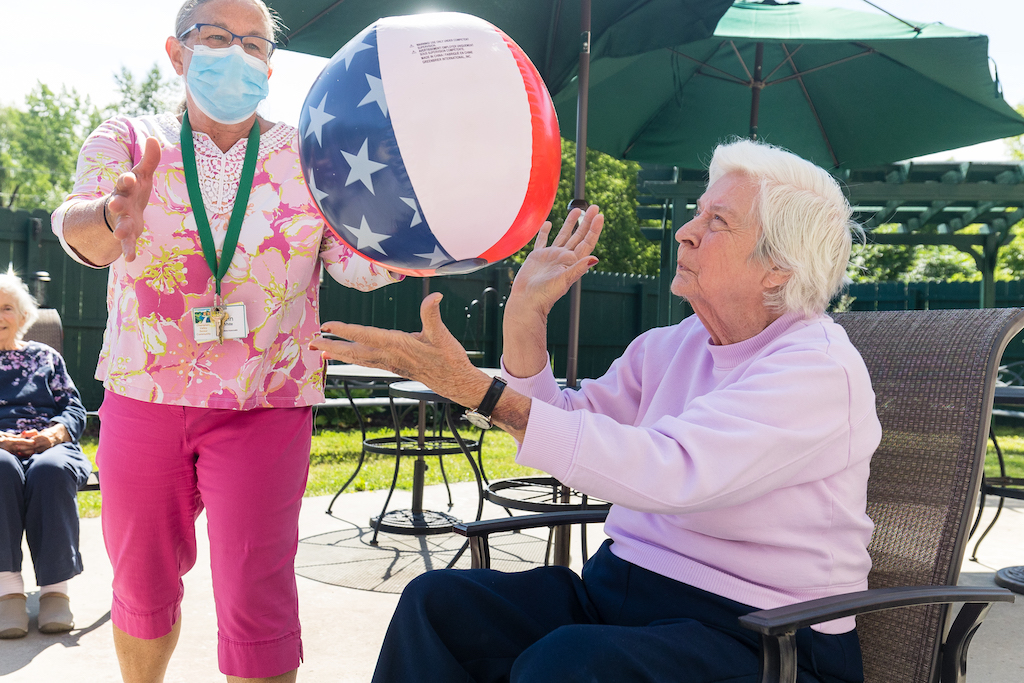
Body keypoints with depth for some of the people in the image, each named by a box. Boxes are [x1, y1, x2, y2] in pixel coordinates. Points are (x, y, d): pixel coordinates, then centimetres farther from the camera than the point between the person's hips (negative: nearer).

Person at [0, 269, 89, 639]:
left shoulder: (45, 356, 25)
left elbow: (75, 410, 16)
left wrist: (54, 433, -7)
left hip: (49, 446, 1)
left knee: (49, 471, -37)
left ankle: (55, 588, -35)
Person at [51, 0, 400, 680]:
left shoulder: (307, 157, 3)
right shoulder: (129, 140, 4)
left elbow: (359, 261, -11)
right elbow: (79, 227, -15)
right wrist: (110, 219, -41)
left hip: (266, 406, -1)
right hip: (143, 395, 2)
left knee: (257, 609, -5)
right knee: (143, 588, 16)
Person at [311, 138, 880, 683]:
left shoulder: (819, 369, -16)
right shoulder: (671, 345, 10)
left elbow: (669, 472, -30)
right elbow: (563, 431, 9)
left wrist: (478, 390, -33)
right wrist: (526, 315, -1)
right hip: (619, 590, 7)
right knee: (436, 601, -11)